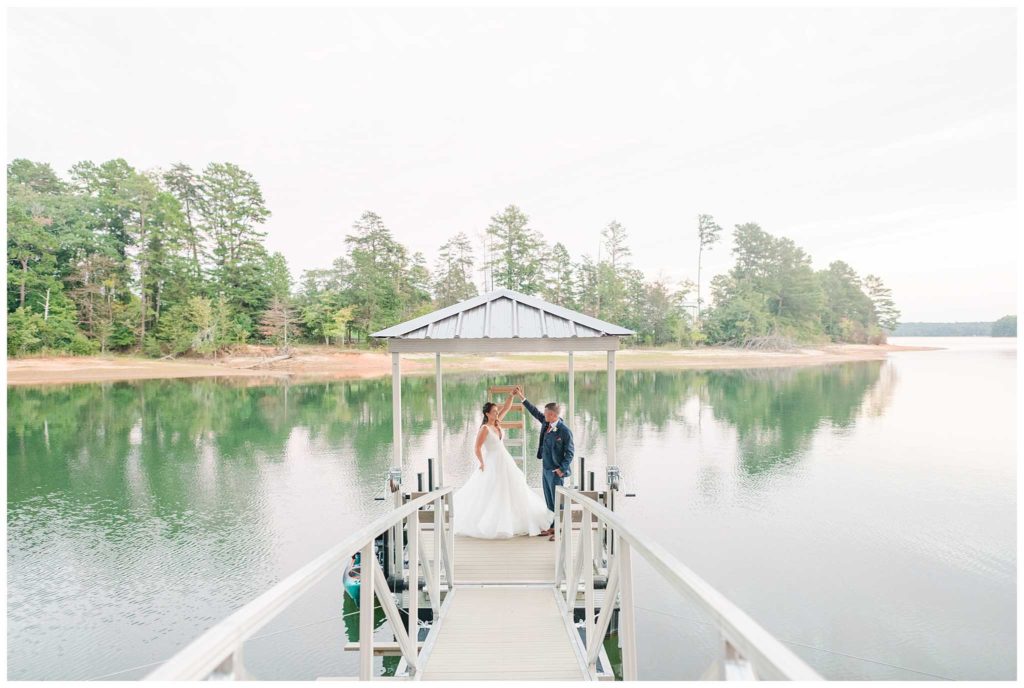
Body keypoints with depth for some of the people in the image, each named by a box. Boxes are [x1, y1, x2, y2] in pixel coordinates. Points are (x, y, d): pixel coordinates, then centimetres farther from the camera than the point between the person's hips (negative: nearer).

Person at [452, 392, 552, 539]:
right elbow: (477, 449, -16)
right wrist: (482, 464, -8)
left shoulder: (496, 423, 4)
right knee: (492, 495, -2)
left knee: (511, 492, 14)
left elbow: (506, 407, 8)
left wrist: (512, 394, -3)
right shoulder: (485, 428, -17)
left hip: (505, 462, 9)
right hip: (493, 464, -8)